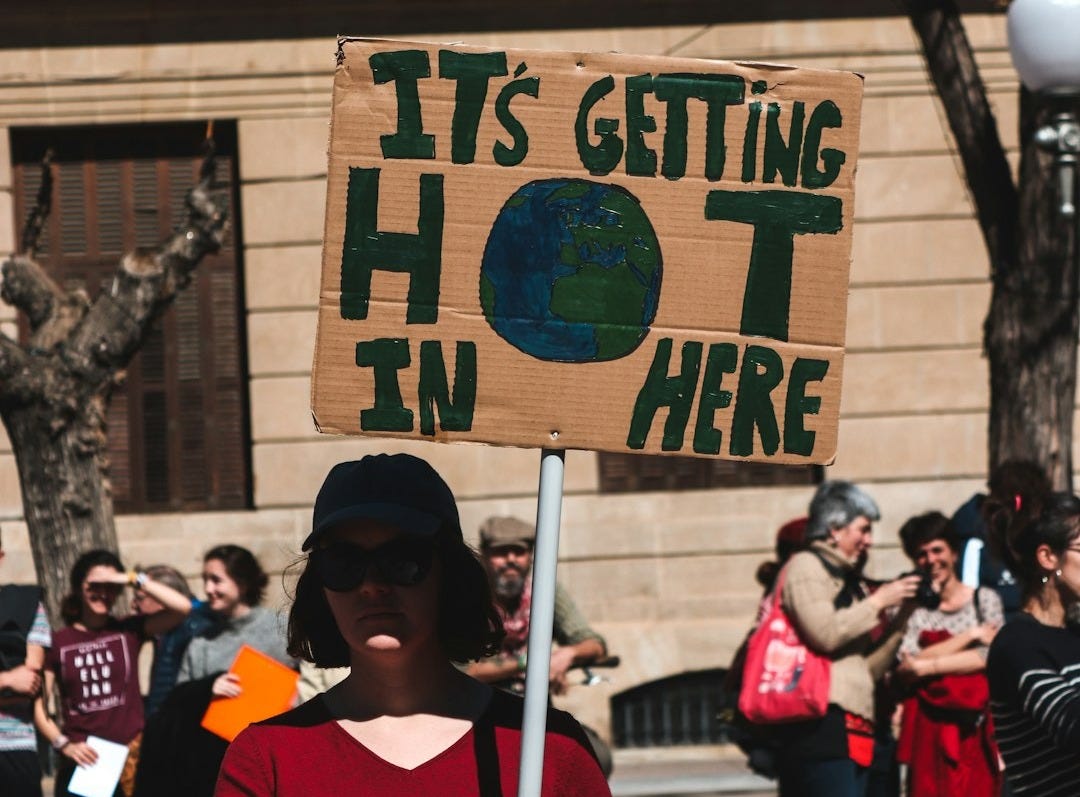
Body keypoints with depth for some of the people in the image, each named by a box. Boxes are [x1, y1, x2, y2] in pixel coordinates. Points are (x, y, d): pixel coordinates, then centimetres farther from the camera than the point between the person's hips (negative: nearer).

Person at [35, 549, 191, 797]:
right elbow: (38, 706, 5)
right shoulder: (58, 643, 5)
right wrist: (63, 744, -8)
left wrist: (134, 579, -9)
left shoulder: (129, 631, 6)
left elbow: (182, 607, -8)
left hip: (129, 759, 0)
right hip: (81, 760, 0)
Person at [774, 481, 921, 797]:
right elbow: (824, 632, -17)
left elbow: (870, 668, 21)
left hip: (850, 731, 9)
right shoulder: (805, 566, 1)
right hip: (821, 724, -9)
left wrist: (900, 618, 10)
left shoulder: (847, 581, 25)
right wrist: (878, 601, -4)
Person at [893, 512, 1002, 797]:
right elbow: (905, 667, -7)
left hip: (976, 729, 0)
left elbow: (992, 657, -6)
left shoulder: (984, 599, 8)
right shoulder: (913, 609, 8)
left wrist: (926, 666, -9)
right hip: (931, 728, 0)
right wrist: (970, 635, -7)